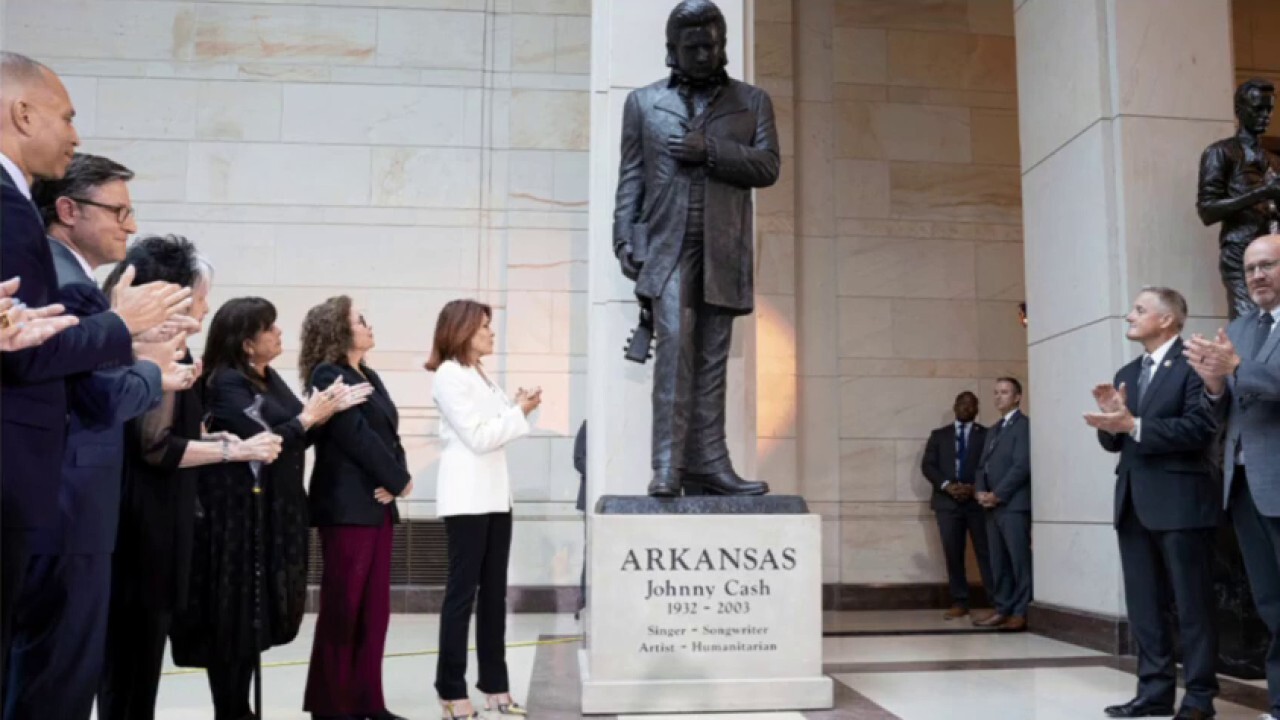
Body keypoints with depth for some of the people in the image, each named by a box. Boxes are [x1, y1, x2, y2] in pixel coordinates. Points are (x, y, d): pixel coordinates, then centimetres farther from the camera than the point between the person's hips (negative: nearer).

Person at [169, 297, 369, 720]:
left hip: (276, 512, 8)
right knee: (234, 616, 2)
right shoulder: (226, 383, -12)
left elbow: (296, 439, 14)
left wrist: (329, 409, 1)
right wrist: (307, 417, -9)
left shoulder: (270, 379, 11)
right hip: (240, 515, -8)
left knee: (258, 613, 14)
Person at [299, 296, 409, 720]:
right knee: (342, 609, -2)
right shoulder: (328, 377, -8)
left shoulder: (368, 376, 17)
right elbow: (358, 437, -16)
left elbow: (389, 433, 11)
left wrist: (397, 480, -7)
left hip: (377, 505, 8)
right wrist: (398, 481, -8)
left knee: (375, 609, 9)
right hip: (348, 507, -8)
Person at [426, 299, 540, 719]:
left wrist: (519, 409, 0)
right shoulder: (449, 375, -8)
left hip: (495, 495, 8)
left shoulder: (480, 375, 17)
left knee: (494, 592, 9)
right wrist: (520, 412, -7)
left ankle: (495, 686, 14)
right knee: (463, 591, -3)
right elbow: (477, 437, -15)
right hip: (467, 498, -8)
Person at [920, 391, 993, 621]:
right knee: (953, 554, 2)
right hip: (947, 501, 2)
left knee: (986, 552, -4)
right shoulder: (939, 435, 14)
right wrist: (947, 485, -10)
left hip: (978, 501, -2)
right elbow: (927, 465, 5)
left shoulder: (986, 435, 9)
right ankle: (960, 602, 8)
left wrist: (975, 488, -13)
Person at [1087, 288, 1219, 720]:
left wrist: (1133, 424, -20)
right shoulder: (1126, 374, 17)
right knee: (1144, 607, 10)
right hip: (1134, 503, 8)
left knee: (1192, 606, 2)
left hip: (1180, 502, -7)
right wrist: (1110, 418, -7)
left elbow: (1200, 427, -19)